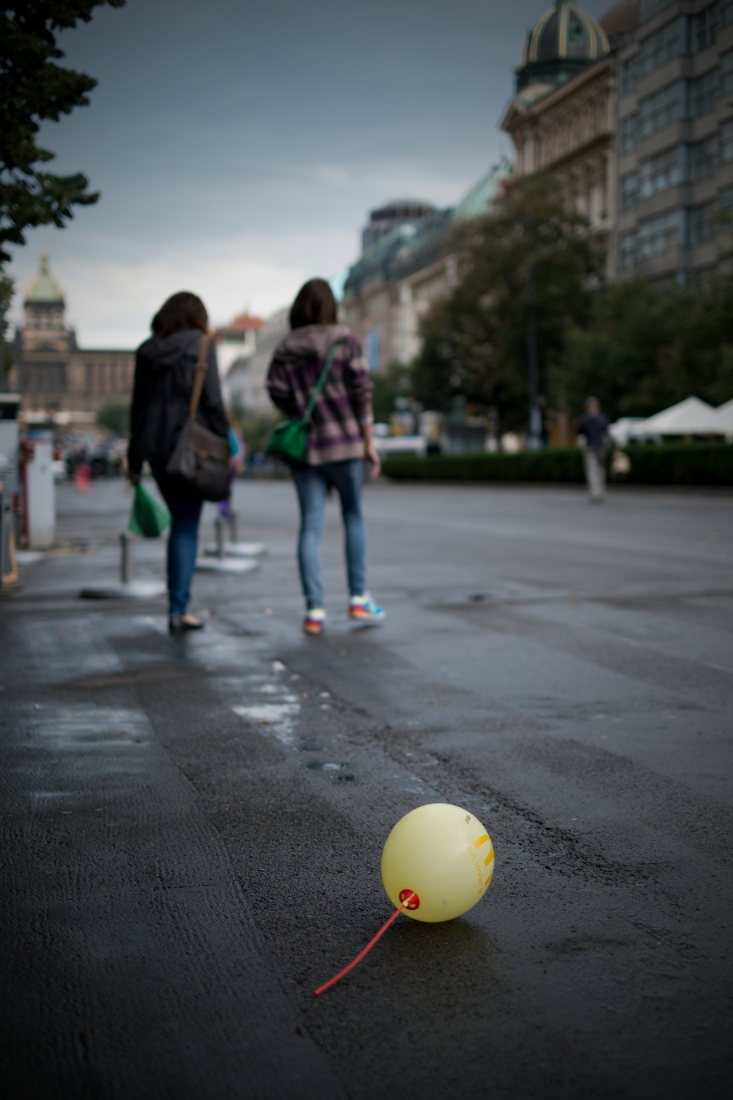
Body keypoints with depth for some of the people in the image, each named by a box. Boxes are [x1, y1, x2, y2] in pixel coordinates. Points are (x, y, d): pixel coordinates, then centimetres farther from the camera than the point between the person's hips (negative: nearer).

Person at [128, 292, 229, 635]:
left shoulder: (146, 351, 11)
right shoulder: (201, 344, -2)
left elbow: (138, 405, 12)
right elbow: (211, 400, -10)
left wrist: (134, 457, 17)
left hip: (154, 443, 5)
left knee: (180, 522, 15)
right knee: (187, 526, -2)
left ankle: (178, 606, 16)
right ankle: (178, 610, -4)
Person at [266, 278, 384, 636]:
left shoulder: (283, 351, 4)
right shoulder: (346, 341, -3)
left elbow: (279, 395, -6)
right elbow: (361, 392, -7)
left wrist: (305, 418, 12)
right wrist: (370, 442, -3)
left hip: (305, 446, 2)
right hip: (346, 443, -2)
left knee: (310, 527, 4)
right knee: (354, 516, 14)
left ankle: (314, 610, 2)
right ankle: (358, 599, 14)